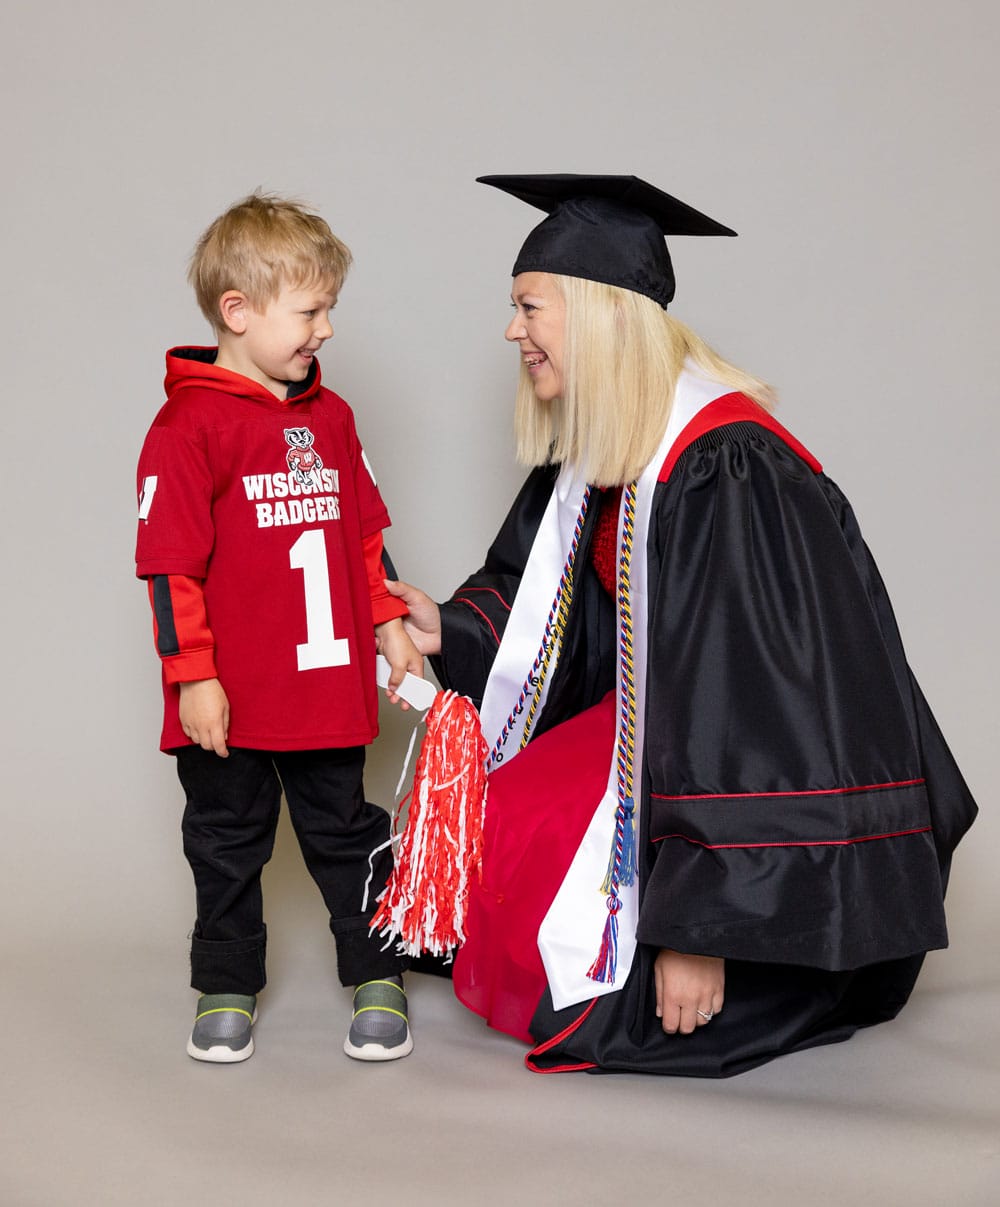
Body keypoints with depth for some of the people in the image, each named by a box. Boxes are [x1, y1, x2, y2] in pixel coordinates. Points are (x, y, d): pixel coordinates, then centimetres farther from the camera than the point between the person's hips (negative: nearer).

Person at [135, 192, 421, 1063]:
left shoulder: (330, 417, 8)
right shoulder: (189, 425, -12)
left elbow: (364, 534, 17)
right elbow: (169, 563, -13)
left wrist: (388, 624, 11)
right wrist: (192, 674, -14)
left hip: (330, 687, 4)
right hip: (230, 699, -4)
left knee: (344, 830, 14)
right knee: (228, 841, 12)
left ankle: (378, 975, 26)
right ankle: (228, 988, 27)